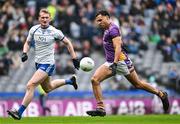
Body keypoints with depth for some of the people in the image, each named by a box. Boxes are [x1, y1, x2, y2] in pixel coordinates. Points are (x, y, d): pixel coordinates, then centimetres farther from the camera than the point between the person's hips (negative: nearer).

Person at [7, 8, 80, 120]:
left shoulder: (55, 32, -13)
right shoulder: (34, 30, -2)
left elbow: (68, 43, 0)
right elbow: (28, 43, 13)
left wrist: (75, 58, -1)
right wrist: (25, 53, -6)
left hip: (48, 64, -7)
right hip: (38, 63, 7)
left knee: (30, 85, -20)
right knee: (47, 88, 25)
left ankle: (19, 113, -17)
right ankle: (70, 81, 48)